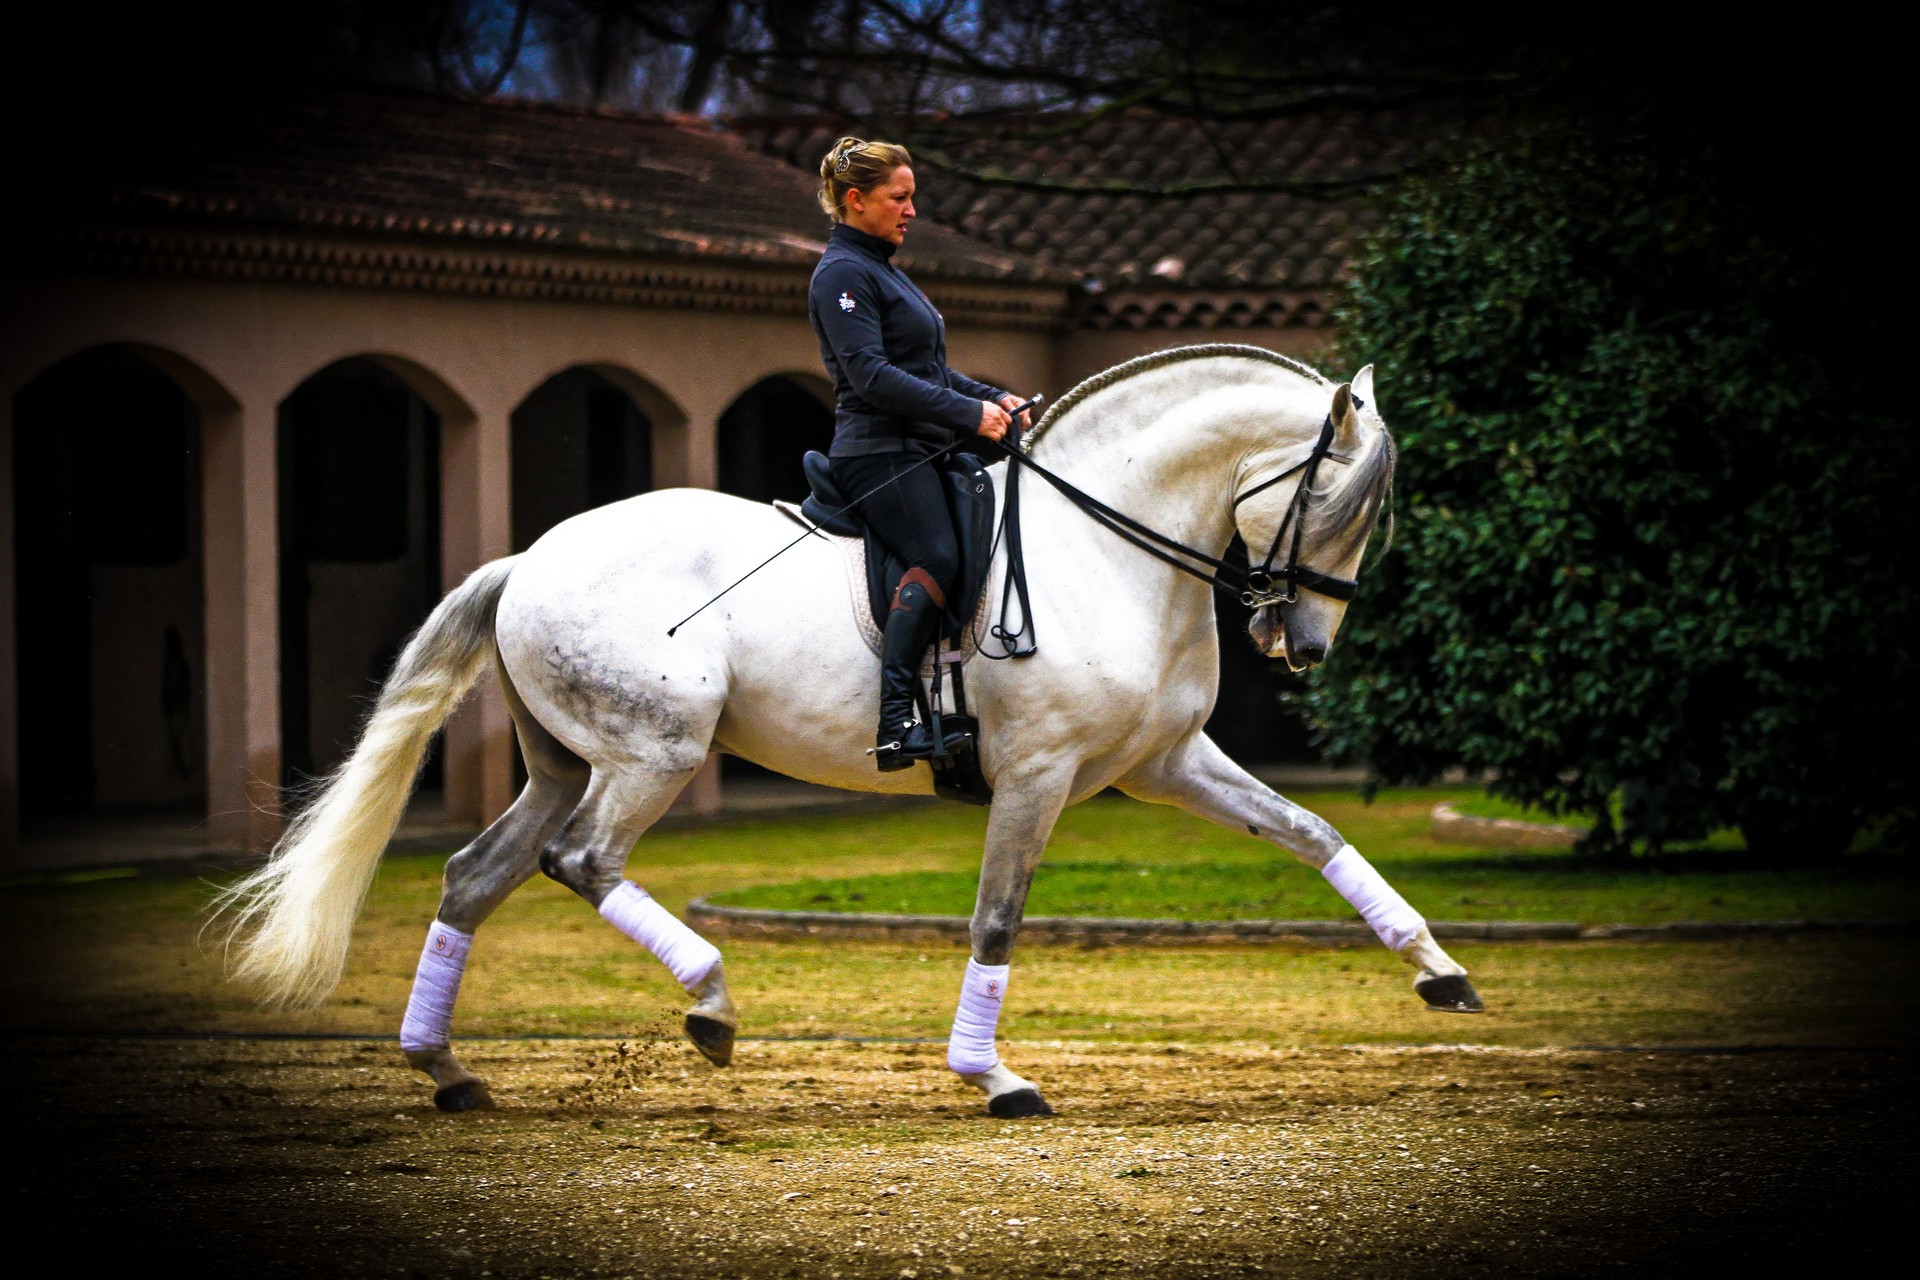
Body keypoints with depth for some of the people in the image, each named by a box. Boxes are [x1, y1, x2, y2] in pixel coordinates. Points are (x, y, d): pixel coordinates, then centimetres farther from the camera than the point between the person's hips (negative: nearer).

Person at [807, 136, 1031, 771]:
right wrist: (968, 413, -20)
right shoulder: (843, 274, -7)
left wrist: (993, 398, 11)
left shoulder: (882, 270, 25)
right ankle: (897, 724, -38)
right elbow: (870, 374, -19)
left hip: (920, 452, 11)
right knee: (939, 557, -29)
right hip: (880, 451, -11)